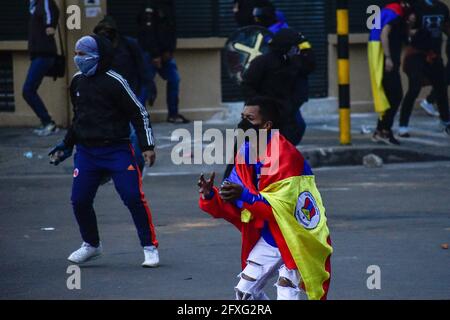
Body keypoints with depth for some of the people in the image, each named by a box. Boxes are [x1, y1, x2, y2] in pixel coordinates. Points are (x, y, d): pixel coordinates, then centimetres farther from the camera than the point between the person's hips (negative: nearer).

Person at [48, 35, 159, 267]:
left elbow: (139, 113, -8)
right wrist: (67, 145, 25)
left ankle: (150, 246, 0)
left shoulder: (114, 82, -11)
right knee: (79, 200, 1)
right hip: (86, 151, 6)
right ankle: (91, 245, 23)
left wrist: (147, 147, -13)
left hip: (117, 150, -6)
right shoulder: (77, 81, 9)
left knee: (133, 197, -13)